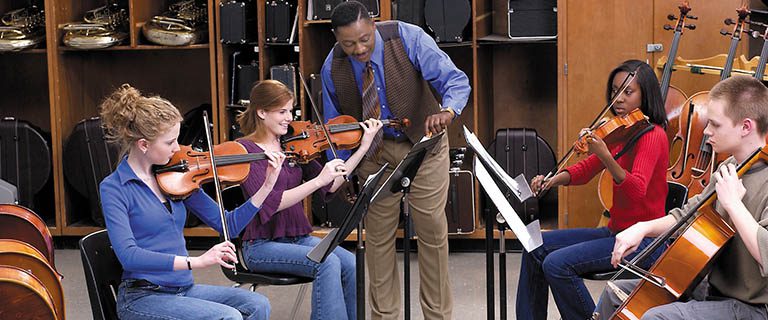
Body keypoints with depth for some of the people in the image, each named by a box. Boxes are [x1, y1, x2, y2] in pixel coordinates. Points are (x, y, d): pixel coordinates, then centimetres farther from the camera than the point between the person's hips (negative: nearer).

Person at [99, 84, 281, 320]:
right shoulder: (114, 189, -9)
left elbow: (228, 225, 11)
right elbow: (128, 255, -24)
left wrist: (267, 186, 0)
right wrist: (194, 262, -33)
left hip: (184, 289, 6)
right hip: (142, 297, -6)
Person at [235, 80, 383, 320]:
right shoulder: (245, 149, -8)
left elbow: (330, 186, 7)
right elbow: (270, 203, -20)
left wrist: (363, 147, 2)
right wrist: (318, 180, -27)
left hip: (299, 238, 6)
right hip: (262, 246, -6)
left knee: (350, 264, -20)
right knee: (328, 262, -29)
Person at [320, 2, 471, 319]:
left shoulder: (408, 38, -22)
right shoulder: (332, 68, -13)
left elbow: (455, 79, -28)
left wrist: (447, 109, -49)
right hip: (374, 150, 2)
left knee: (432, 230, 2)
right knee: (378, 234, 7)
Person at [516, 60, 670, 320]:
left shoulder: (652, 135, -15)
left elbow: (636, 190, -31)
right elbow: (587, 169, 13)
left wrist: (605, 156, -47)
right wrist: (555, 179, -7)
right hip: (615, 230, 9)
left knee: (557, 264, -22)